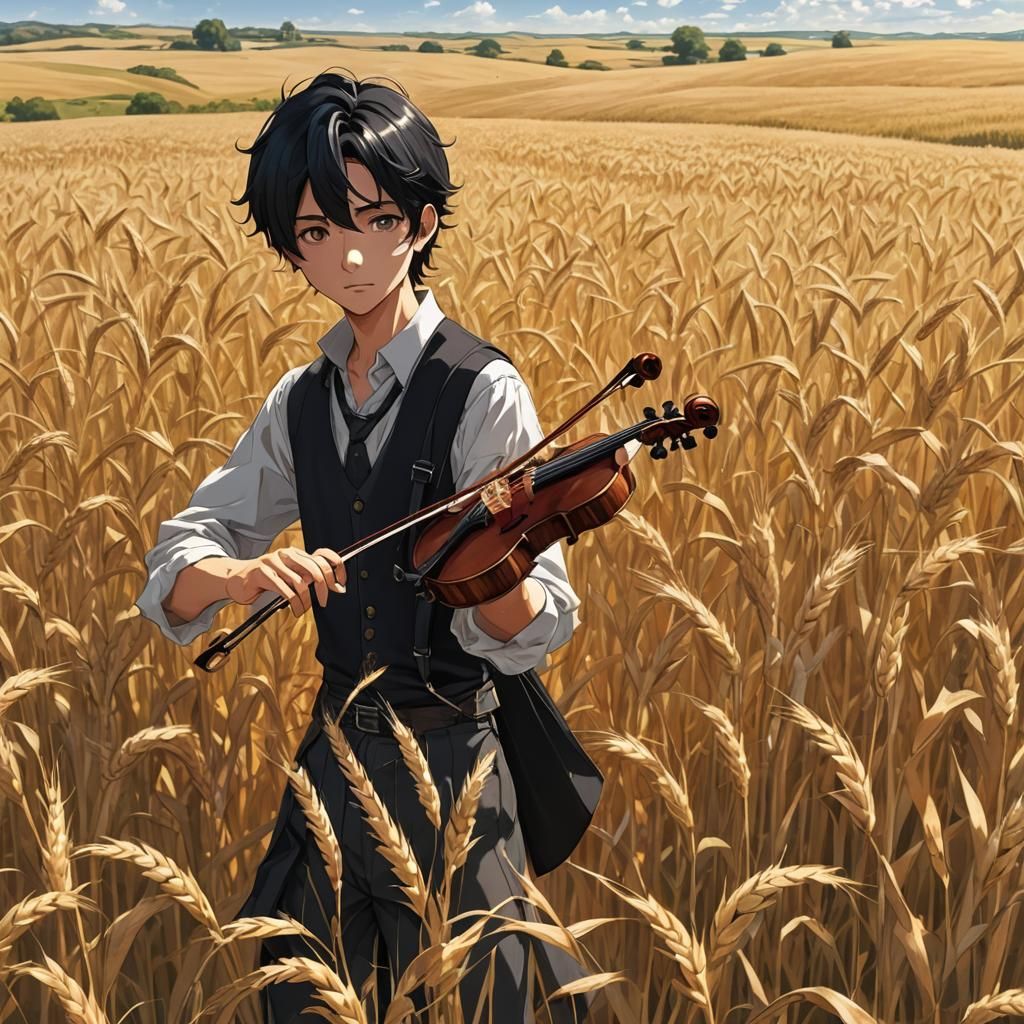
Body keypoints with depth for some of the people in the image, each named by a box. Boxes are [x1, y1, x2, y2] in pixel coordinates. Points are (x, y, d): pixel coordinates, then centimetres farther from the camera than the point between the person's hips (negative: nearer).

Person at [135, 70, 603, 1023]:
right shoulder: (301, 401, 2)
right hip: (334, 755, 5)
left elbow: (528, 633, -16)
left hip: (457, 770, -5)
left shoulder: (482, 392, -14)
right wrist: (241, 573, -20)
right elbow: (175, 565, 2)